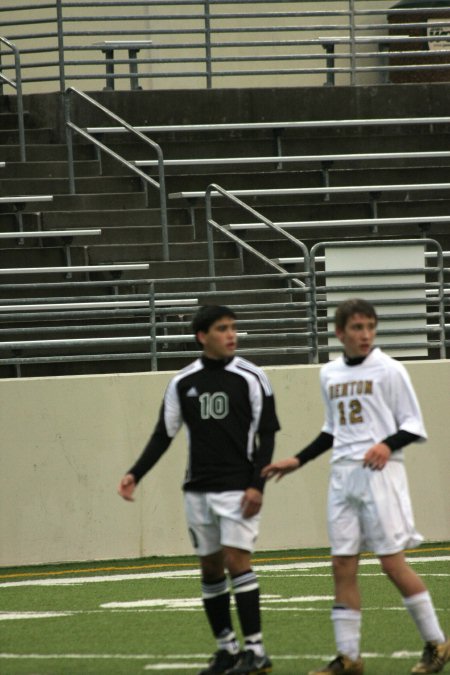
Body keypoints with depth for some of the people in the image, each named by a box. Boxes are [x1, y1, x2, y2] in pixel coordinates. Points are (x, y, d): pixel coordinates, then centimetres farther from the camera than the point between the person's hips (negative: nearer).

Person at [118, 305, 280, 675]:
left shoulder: (251, 378, -4)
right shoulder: (183, 383, 5)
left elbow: (267, 435, -4)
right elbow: (163, 435, 10)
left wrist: (257, 485, -12)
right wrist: (135, 474, -1)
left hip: (239, 488, -4)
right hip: (198, 490, 4)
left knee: (236, 560, -13)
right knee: (210, 567, 7)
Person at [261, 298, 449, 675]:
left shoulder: (389, 371, -4)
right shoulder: (329, 375, 14)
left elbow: (414, 426, -3)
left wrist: (388, 444, -20)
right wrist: (298, 461, 21)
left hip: (380, 473, -6)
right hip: (343, 474, 6)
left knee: (392, 562, -9)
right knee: (343, 565, 1)